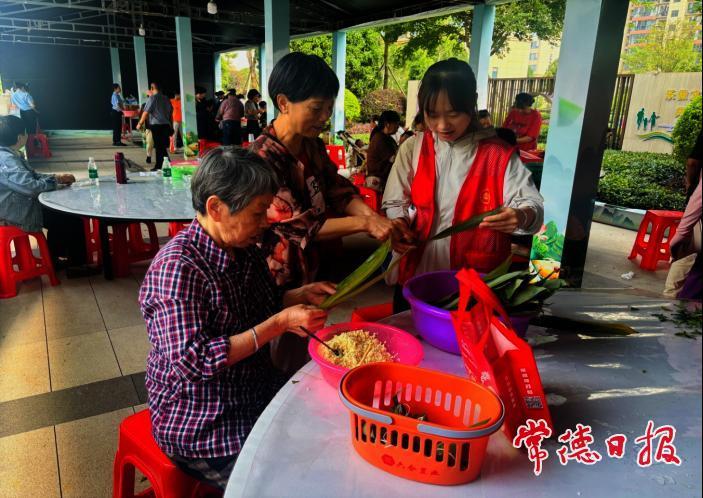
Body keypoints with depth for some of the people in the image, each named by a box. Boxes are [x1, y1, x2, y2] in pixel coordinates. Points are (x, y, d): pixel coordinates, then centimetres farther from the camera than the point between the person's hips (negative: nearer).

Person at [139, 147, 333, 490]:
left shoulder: (244, 250, 0)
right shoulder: (177, 268, -24)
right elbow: (193, 361, -28)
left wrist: (300, 296, -4)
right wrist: (280, 324, -29)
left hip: (256, 391, 7)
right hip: (198, 423, -7)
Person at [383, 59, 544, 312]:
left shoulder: (499, 155, -4)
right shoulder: (412, 149, 2)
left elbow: (533, 205, -7)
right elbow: (396, 203, 4)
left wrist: (521, 217, -30)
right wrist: (399, 228, -18)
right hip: (415, 277, 2)